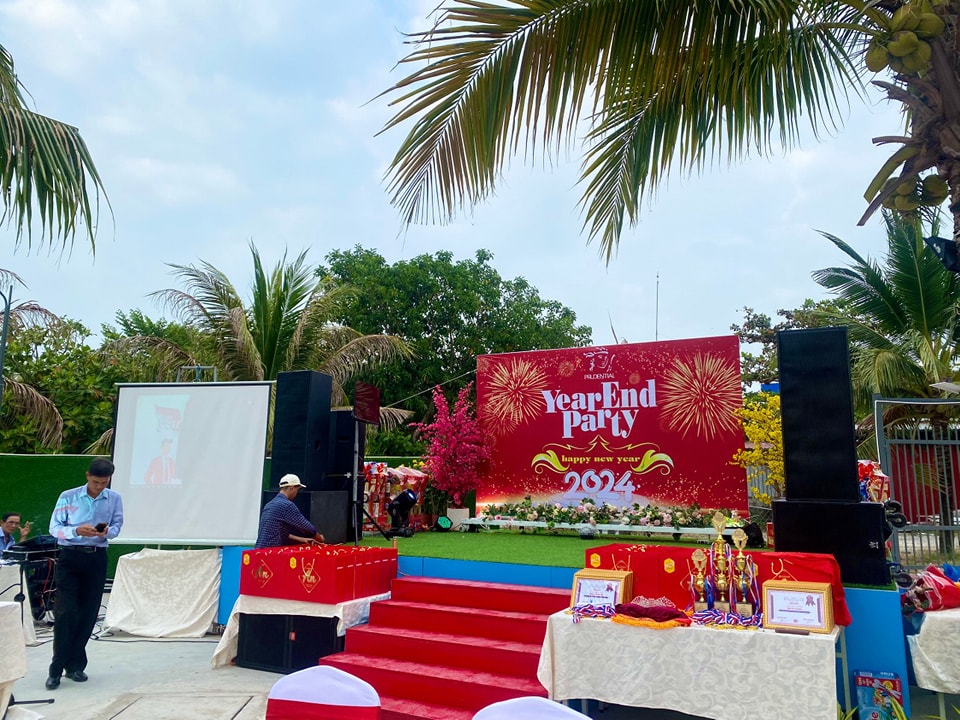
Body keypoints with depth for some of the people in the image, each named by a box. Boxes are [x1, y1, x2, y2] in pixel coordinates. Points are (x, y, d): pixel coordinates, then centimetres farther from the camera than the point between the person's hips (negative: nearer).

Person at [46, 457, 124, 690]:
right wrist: (77, 531, -23)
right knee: (65, 612, -9)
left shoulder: (114, 499, 3)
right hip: (70, 557, -2)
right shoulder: (68, 497, -3)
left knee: (88, 613, 6)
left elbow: (117, 525, 2)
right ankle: (56, 669, 2)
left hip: (97, 559, 2)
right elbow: (54, 527, -5)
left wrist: (107, 532, -22)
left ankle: (75, 665, 20)